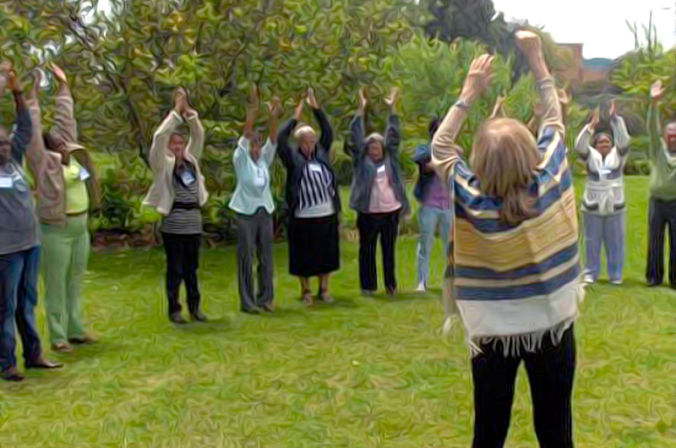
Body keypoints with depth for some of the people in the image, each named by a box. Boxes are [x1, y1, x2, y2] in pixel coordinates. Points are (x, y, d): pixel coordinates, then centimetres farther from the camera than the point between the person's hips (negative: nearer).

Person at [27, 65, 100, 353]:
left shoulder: (71, 154, 9)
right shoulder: (44, 160, -7)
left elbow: (66, 118, 14)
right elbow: (33, 128, -11)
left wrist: (63, 86, 17)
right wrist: (34, 93, -10)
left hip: (81, 227, 7)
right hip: (56, 229, -7)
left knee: (76, 282, 14)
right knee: (56, 286, 0)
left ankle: (76, 330, 23)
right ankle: (58, 336, 7)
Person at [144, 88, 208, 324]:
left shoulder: (191, 159, 12)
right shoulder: (164, 164, -3)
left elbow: (198, 134, 10)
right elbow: (159, 136, -15)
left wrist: (188, 110, 1)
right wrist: (176, 111, -13)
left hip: (194, 222, 5)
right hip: (173, 223, -5)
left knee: (191, 267, 11)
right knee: (175, 269, 1)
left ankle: (194, 307, 18)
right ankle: (174, 309, 9)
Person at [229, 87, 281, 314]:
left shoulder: (264, 160, 9)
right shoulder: (241, 160, -3)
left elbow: (273, 140, -3)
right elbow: (245, 136, -14)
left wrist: (274, 117, -18)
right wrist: (252, 111, -25)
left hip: (265, 213, 5)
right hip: (246, 213, -5)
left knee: (266, 257, 7)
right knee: (246, 258, -1)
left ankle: (265, 298, 16)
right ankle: (247, 301, 5)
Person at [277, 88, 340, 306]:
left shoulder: (321, 154, 10)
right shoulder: (293, 158, -2)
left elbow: (328, 132, 10)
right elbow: (280, 139, -14)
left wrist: (316, 108, 5)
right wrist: (295, 118, -12)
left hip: (327, 215, 4)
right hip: (303, 217, -4)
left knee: (327, 253, 11)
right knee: (304, 255, 5)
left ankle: (324, 288, 25)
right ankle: (306, 291, 19)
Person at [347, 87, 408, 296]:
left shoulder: (390, 159, 11)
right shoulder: (361, 161, 4)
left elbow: (394, 136, 9)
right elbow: (356, 137, -1)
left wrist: (392, 109, 4)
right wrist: (361, 110, -7)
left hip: (391, 212, 2)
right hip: (368, 214, -2)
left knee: (389, 250, 9)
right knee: (367, 250, 5)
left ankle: (391, 284, 19)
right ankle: (368, 286, 13)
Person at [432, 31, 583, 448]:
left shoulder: (471, 201, -17)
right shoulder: (550, 183, -15)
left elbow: (440, 147, 0)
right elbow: (554, 120, 2)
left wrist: (469, 93, -1)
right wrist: (537, 57, 7)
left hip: (494, 332, -1)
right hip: (553, 326, 1)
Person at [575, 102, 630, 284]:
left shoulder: (618, 155, 4)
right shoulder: (591, 156, 3)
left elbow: (624, 140, -12)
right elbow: (579, 146, -15)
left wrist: (615, 117, -21)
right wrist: (591, 125, -27)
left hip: (615, 207, 1)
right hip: (593, 208, 0)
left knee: (615, 243, 6)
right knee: (592, 242, 7)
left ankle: (615, 274, 17)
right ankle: (591, 273, 17)